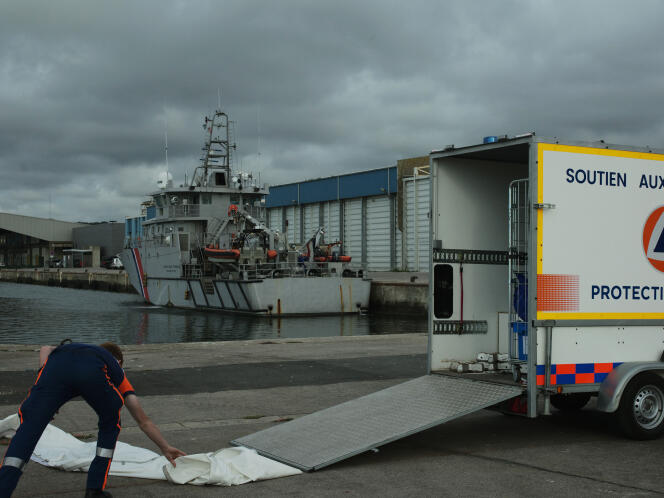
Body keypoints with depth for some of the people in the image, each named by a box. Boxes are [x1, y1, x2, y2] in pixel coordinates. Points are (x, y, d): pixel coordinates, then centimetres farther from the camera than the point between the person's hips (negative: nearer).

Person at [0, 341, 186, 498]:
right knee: (110, 424, 27)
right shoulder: (116, 370, 43)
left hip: (56, 365, 1)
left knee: (28, 427, 1)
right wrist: (166, 448, 56)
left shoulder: (68, 348, 49)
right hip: (94, 373, 0)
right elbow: (144, 422, 46)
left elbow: (45, 349, 25)